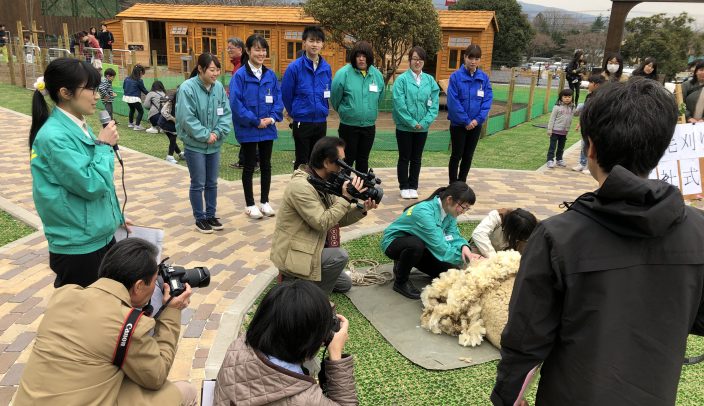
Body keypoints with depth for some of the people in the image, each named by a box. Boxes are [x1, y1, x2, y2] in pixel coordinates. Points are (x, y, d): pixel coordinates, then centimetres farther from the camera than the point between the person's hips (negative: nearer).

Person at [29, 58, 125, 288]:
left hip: (102, 236, 9)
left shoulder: (79, 127, 6)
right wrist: (104, 145, -13)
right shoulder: (54, 136, -22)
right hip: (78, 247, -9)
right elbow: (91, 185, -24)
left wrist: (115, 217, 20)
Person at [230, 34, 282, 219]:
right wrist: (255, 121, -16)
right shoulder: (240, 75, -11)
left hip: (268, 129, 5)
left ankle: (265, 202, 26)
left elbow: (278, 99, 6)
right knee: (249, 166, 7)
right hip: (248, 130, -4)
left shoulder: (271, 75, 4)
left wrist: (272, 117, -11)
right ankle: (250, 205, 18)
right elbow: (236, 103, -16)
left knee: (266, 165, 12)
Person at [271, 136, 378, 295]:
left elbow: (338, 220, 6)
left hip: (308, 248, 9)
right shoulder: (301, 186, -26)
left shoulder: (322, 182, 3)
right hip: (292, 255, -9)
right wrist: (346, 198, -25)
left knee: (345, 284, 17)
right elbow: (322, 223, -28)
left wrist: (362, 209, -10)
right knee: (340, 256, -26)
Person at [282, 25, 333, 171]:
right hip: (302, 122, -4)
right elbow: (285, 94, -3)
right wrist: (294, 112, 8)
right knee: (302, 161, 6)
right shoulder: (295, 67, -11)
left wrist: (322, 110, 13)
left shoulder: (326, 68, 0)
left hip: (321, 122, 4)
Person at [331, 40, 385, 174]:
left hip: (369, 126, 4)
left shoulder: (377, 75, -2)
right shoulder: (343, 73, -15)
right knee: (347, 159, 6)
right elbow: (335, 99, -5)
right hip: (348, 126, -4)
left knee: (363, 160, 16)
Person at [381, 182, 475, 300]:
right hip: (394, 242, -7)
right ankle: (400, 281, -11)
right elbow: (439, 246, -36)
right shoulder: (424, 212, -35)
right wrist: (462, 258, -30)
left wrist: (464, 246, -32)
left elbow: (454, 235, -12)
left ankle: (404, 264, 16)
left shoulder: (449, 211, -10)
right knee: (416, 244, -40)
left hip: (418, 243, 7)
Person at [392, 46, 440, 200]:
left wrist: (424, 122, -12)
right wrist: (412, 122, -15)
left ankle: (413, 187, 24)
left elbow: (434, 104, -1)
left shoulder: (430, 80, 2)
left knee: (417, 158, 12)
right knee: (404, 157, 7)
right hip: (404, 126, -3)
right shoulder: (402, 79, -8)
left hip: (422, 127, 3)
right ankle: (404, 187, 19)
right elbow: (399, 105, -14)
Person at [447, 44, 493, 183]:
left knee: (468, 156, 12)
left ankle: (462, 183, 25)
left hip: (476, 125, 3)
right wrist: (466, 121, -15)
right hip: (458, 124, -3)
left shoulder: (484, 78, -1)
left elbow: (487, 100, -2)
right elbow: (453, 102, -15)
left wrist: (478, 119, -14)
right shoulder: (456, 76, -12)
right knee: (456, 155, 5)